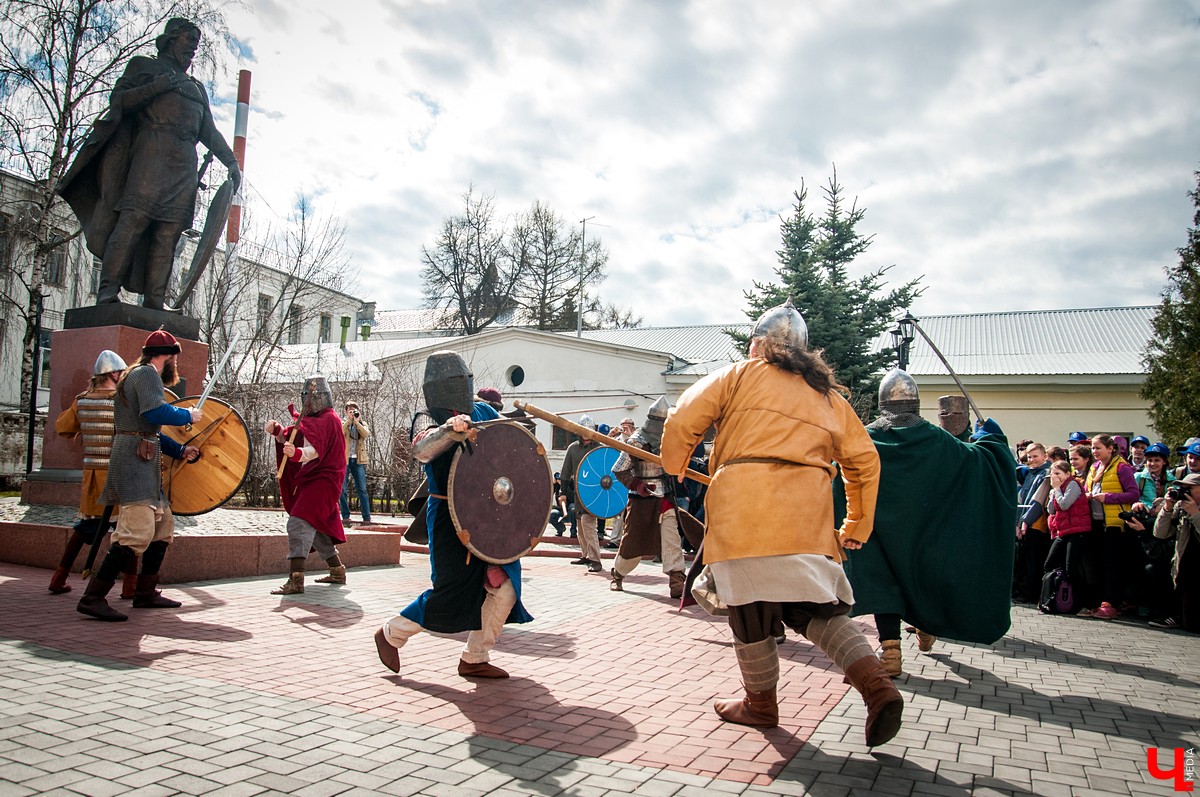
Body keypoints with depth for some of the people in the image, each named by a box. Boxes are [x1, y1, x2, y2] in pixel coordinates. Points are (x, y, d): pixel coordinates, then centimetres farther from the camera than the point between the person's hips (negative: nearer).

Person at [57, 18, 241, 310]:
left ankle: (153, 303, -13)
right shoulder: (144, 66, 18)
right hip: (152, 151, -4)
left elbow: (210, 131, 30)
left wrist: (231, 162, 17)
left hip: (185, 165, 4)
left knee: (169, 233, -7)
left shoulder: (197, 88, 34)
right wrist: (158, 86, -6)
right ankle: (108, 290, -24)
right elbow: (117, 99, 5)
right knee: (134, 218, -19)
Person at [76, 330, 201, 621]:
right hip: (134, 460, -11)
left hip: (144, 464, 11)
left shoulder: (140, 374, 25)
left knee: (163, 524, 15)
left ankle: (146, 593, 20)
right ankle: (92, 598, -16)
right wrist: (187, 415, -8)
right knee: (138, 532, -17)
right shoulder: (147, 373, -7)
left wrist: (180, 450, 18)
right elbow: (155, 412, -24)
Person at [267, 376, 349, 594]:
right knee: (316, 527, 20)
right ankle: (337, 571, 32)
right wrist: (277, 431, -9)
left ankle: (295, 580, -31)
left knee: (299, 523, -23)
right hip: (311, 480, 11)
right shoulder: (313, 418, 18)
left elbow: (316, 449, -28)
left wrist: (297, 453, -47)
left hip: (322, 480, -11)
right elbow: (291, 437, 12)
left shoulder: (329, 419, -12)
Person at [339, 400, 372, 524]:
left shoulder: (362, 423, 15)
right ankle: (345, 516, 4)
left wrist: (357, 422, -10)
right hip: (344, 459, 0)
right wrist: (349, 420, -12)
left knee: (362, 489, -4)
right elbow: (340, 433, -10)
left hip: (358, 460, 0)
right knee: (343, 489, -1)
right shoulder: (342, 422, 11)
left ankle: (367, 517, -7)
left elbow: (367, 434, -5)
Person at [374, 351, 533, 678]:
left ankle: (475, 659, 15)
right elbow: (421, 450, -27)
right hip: (449, 517, -6)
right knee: (450, 593, -4)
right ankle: (391, 634, 21)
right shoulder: (429, 418, -6)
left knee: (503, 585, -1)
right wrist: (450, 430, -45)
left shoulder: (484, 412, 12)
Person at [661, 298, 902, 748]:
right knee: (817, 606, 10)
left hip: (744, 507, -4)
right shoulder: (827, 393, 20)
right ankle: (875, 683, -9)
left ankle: (761, 703, 20)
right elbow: (864, 460, 17)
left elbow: (682, 421, 3)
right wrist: (857, 525, 22)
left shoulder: (739, 375, 9)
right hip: (808, 513, 4)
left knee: (752, 609, 7)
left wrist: (675, 466, 21)